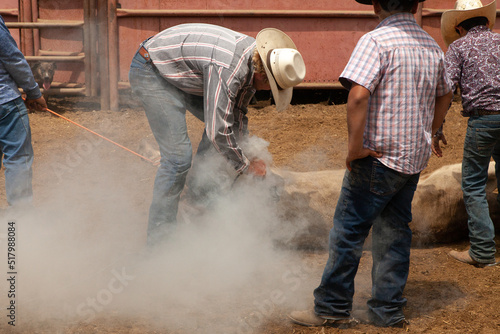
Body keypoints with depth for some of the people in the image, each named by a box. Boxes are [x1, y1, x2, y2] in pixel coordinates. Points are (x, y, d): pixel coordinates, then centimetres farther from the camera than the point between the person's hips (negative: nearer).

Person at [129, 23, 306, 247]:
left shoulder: (253, 59, -4)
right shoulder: (227, 69, -34)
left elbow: (237, 114, 10)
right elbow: (218, 132, -31)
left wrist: (246, 152, 5)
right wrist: (245, 166, -17)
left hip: (180, 73, 10)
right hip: (150, 73, -10)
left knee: (223, 118, 13)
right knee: (178, 156, -15)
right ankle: (159, 235, -5)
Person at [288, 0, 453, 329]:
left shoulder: (375, 41, -14)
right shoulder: (432, 46, 10)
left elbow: (358, 95, -26)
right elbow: (444, 95, 23)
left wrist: (354, 148, -19)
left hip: (379, 156, -7)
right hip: (415, 158, 7)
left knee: (348, 230, 2)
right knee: (394, 231, 13)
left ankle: (332, 308, 9)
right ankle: (388, 311, 17)